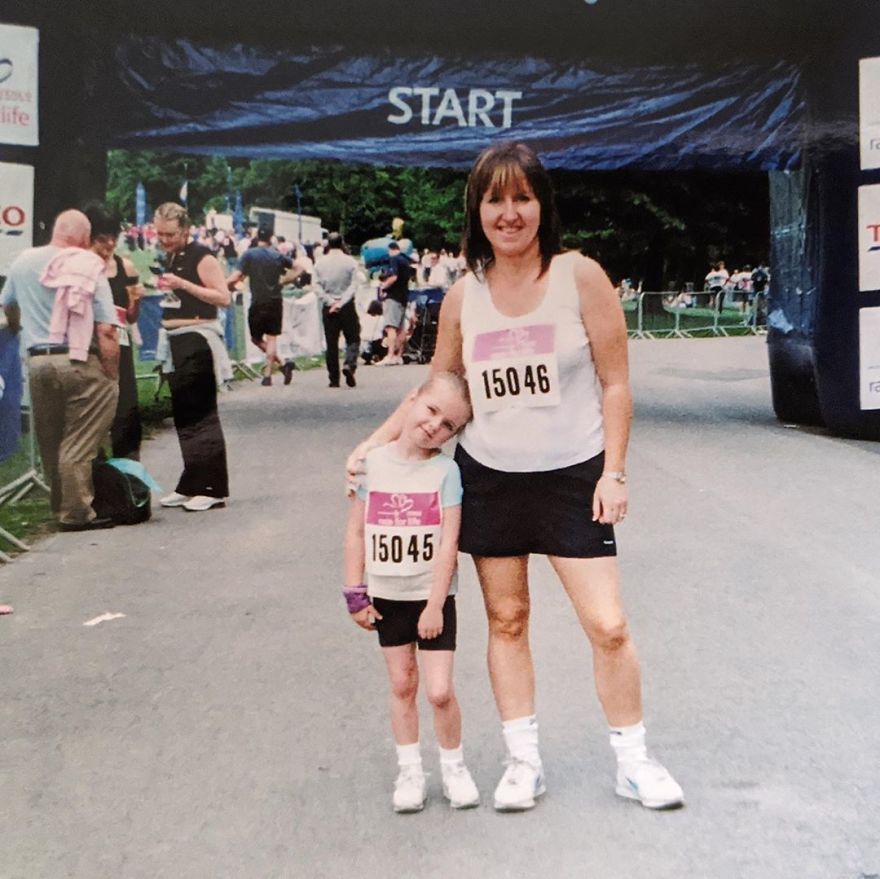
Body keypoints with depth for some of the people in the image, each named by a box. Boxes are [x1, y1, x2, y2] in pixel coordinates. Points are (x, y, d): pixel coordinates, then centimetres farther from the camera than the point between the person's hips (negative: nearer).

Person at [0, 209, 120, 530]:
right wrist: (113, 377, -7)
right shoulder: (89, 269, -6)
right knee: (79, 444, 1)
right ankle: (76, 513, 4)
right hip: (80, 362, -5)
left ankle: (60, 506, 29)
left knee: (49, 442, 17)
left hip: (38, 362, 5)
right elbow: (106, 331, -12)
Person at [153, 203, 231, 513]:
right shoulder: (170, 258, 16)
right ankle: (191, 486, 21)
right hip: (175, 341, 9)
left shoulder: (201, 257, -9)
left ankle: (213, 488, -4)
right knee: (183, 415, 13)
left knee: (200, 414, -8)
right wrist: (163, 288, 8)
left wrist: (182, 284, -22)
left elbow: (224, 297, -17)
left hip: (198, 340, -9)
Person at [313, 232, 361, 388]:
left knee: (331, 343, 6)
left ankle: (334, 378, 6)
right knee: (353, 339, 9)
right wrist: (341, 303, -12)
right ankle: (349, 364, -16)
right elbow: (353, 286, -10)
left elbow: (316, 286, -5)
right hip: (347, 307, -2)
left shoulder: (320, 263, 1)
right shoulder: (350, 262, -4)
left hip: (328, 307, 2)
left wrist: (330, 302, -8)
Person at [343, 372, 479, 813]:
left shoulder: (445, 470, -11)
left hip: (432, 597, -2)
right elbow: (356, 532, 1)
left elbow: (447, 544, -13)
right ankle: (409, 769, 27)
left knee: (440, 690, -3)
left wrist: (434, 606, -15)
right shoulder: (373, 462, -4)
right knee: (402, 685, 13)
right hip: (387, 597, 3)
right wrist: (356, 594, 0)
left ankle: (453, 765, 20)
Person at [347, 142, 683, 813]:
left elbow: (614, 382, -4)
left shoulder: (580, 277, -7)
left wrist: (614, 471, -8)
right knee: (506, 621, 9)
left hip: (573, 478, -3)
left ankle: (633, 761, 16)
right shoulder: (463, 296, 2)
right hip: (489, 479, 3)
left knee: (608, 625, -3)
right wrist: (374, 443, 8)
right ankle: (525, 761, 23)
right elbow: (435, 388, 14)